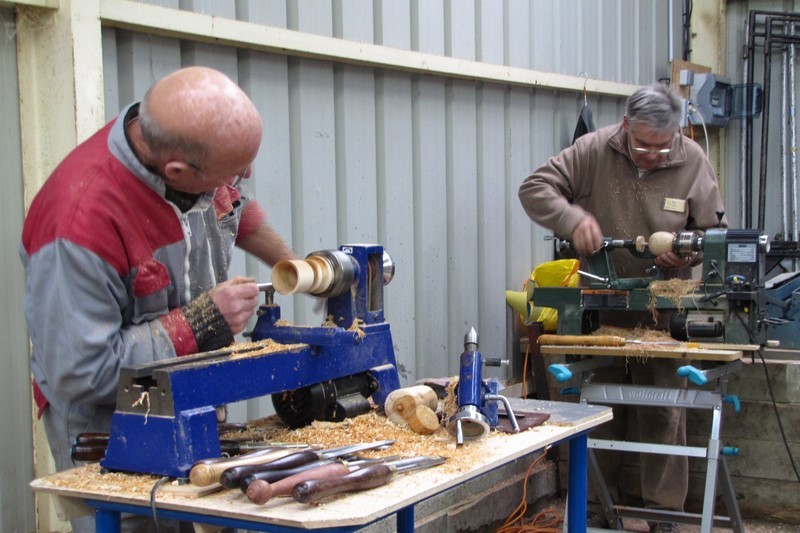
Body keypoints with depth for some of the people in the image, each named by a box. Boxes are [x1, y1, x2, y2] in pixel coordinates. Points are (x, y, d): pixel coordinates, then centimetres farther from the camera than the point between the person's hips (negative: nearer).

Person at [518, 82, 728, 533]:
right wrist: (574, 218, -24)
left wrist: (689, 251, -20)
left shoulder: (693, 162, -6)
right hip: (598, 305, 1)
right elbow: (535, 188, -7)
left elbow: (716, 231, 2)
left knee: (664, 412, 2)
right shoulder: (594, 150, -8)